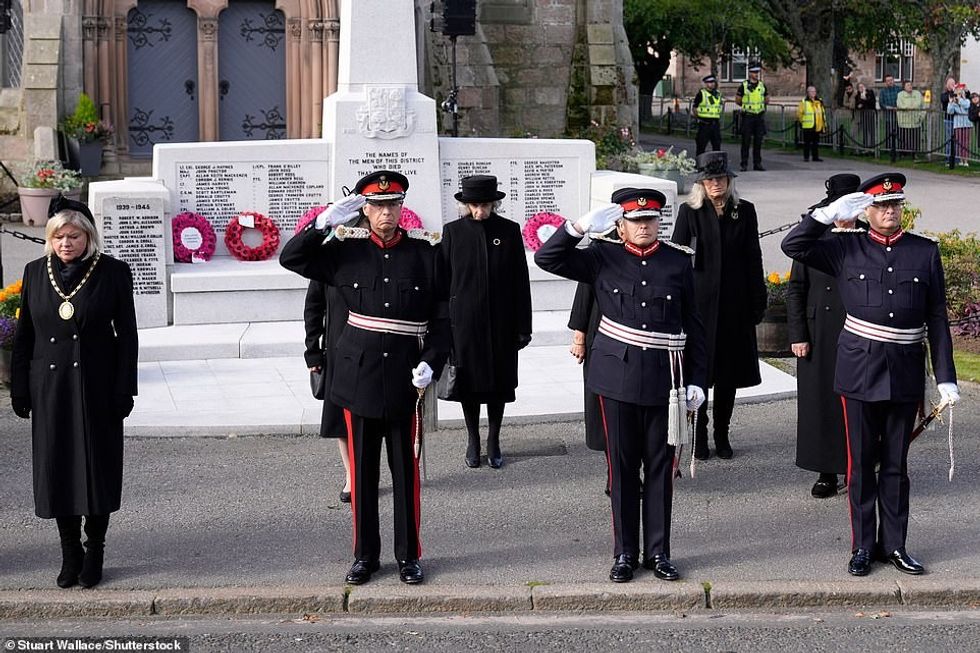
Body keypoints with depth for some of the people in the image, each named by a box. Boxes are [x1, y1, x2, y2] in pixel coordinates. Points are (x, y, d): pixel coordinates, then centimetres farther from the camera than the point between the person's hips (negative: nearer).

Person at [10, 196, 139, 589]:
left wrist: (124, 391, -7)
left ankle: (94, 553, 16)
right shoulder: (36, 273, 4)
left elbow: (126, 335, -3)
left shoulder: (113, 273, -5)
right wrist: (19, 390, 5)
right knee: (56, 468, 6)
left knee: (97, 467, 3)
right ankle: (70, 552, 19)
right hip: (50, 387, 3)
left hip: (96, 388, -3)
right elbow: (24, 336, 9)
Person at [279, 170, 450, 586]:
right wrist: (326, 222, -10)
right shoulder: (346, 250, 2)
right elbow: (291, 258, -1)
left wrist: (431, 362, -10)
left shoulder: (425, 251, 0)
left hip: (406, 376, -1)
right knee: (362, 469, 9)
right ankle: (365, 554, 19)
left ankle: (409, 554, 18)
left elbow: (442, 315, 1)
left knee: (407, 469, 6)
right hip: (358, 374, 1)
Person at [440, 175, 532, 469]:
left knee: (500, 381, 6)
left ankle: (494, 440, 20)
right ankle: (473, 440, 21)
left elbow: (521, 281, 2)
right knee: (468, 381, 7)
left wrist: (523, 326, 0)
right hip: (465, 321, 0)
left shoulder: (509, 230, 0)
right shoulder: (453, 231, -1)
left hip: (501, 323, 0)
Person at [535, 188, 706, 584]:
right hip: (618, 377, 0)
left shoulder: (679, 262, 5)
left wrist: (696, 381, 3)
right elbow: (547, 258, -4)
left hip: (664, 379, 1)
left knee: (660, 466, 7)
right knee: (622, 465, 6)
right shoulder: (603, 260, 3)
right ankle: (625, 553, 15)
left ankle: (657, 551, 17)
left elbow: (694, 327, 7)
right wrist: (582, 225, -15)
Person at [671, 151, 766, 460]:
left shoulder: (744, 211, 5)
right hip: (699, 301, -2)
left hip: (734, 303, 2)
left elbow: (753, 258, 6)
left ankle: (722, 435, 20)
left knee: (729, 370, 9)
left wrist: (757, 301, 2)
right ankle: (699, 437, 12)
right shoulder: (689, 211, -1)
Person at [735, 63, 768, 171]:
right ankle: (744, 164, 1)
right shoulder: (743, 85, -1)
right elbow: (737, 100, 5)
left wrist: (759, 105, 9)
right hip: (747, 116, -3)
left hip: (760, 116, 3)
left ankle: (757, 163, 10)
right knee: (746, 141, -2)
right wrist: (746, 106, 8)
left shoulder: (762, 85, 9)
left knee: (758, 141, 5)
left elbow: (767, 100, 19)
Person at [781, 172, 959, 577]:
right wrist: (830, 212, -12)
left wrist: (945, 377, 0)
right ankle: (862, 547, 15)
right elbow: (793, 246, -4)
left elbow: (937, 319, 4)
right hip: (859, 371, -1)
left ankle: (894, 544, 19)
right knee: (861, 463, 6)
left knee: (896, 464, 9)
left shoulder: (925, 252, 4)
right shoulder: (847, 250, 2)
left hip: (905, 374, 1)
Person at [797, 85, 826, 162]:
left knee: (816, 142, 7)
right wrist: (801, 121, 3)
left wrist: (824, 124, 14)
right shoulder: (804, 101, -4)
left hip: (817, 126, 5)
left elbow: (823, 113, 16)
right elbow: (799, 113, -2)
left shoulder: (819, 102, 12)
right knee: (807, 142, 0)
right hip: (807, 126, -5)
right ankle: (806, 157, 6)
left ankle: (815, 156, 13)